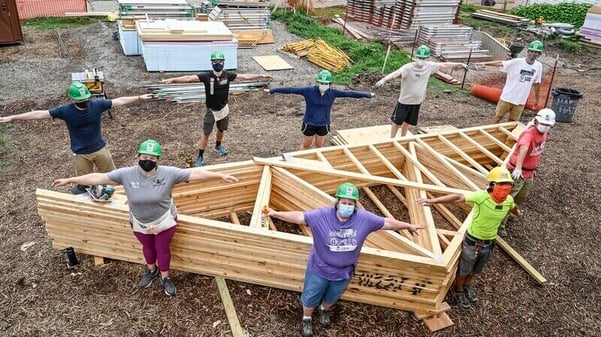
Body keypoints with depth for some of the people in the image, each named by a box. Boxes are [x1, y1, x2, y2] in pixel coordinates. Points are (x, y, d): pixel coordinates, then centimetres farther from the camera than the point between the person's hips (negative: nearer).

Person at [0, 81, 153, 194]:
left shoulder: (97, 104, -14)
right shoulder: (65, 110, -16)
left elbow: (119, 101, -8)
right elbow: (39, 114, -13)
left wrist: (139, 98, -6)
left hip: (100, 149, 1)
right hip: (81, 154, -1)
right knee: (83, 184, 12)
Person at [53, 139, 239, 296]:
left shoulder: (169, 173, -24)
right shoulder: (126, 174, -19)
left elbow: (195, 173, -26)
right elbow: (98, 177, -15)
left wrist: (220, 175, -30)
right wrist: (70, 180, -14)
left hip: (164, 221, -2)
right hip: (139, 223, 2)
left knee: (163, 249, 16)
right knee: (148, 247, 26)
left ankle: (165, 277, 42)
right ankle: (152, 270, 56)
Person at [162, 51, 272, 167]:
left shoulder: (228, 75, -8)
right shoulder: (206, 76, -17)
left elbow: (245, 76, -1)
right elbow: (189, 78, -24)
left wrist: (260, 76, 1)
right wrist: (172, 79, -36)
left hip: (224, 109, 3)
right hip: (211, 110, -3)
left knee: (221, 130, 23)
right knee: (205, 134, 1)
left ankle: (218, 146, 51)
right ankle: (200, 157, 11)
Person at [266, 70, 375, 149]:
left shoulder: (332, 92, -13)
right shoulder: (309, 90, -20)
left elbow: (349, 93, -6)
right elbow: (291, 89, -21)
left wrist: (367, 95, 0)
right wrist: (273, 90, -22)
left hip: (324, 124, 2)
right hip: (309, 123, -2)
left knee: (319, 145, 20)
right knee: (306, 144, 16)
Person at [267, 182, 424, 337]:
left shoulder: (364, 218, -19)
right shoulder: (322, 215, -26)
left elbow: (388, 222, -9)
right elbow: (299, 216, -26)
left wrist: (408, 226, 0)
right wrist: (275, 213, -33)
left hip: (344, 272, 2)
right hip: (319, 269, -2)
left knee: (332, 297, 30)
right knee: (310, 298, 20)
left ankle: (324, 310, 66)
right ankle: (306, 319, 52)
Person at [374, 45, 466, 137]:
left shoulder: (429, 66, -8)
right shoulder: (408, 67, -25)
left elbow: (444, 65, 6)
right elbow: (395, 73, -42)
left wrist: (460, 64, 17)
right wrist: (383, 79, -61)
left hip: (417, 102, 5)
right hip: (404, 101, -5)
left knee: (407, 122, 20)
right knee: (397, 122, 6)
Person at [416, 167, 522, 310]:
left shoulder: (508, 200, -14)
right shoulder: (482, 196, -32)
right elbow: (458, 197, -40)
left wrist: (518, 212, 34)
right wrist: (434, 200, -51)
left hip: (489, 243, 5)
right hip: (472, 241, -5)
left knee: (476, 270, 28)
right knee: (464, 270, 18)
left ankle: (467, 286, 56)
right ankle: (459, 291, 45)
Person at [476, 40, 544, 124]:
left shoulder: (538, 66, -1)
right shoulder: (517, 62, -14)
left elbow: (537, 83, 9)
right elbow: (500, 63, -23)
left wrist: (537, 98, 18)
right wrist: (485, 63, -38)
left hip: (520, 101, 3)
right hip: (507, 97, -3)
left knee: (512, 121, 13)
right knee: (498, 116, 7)